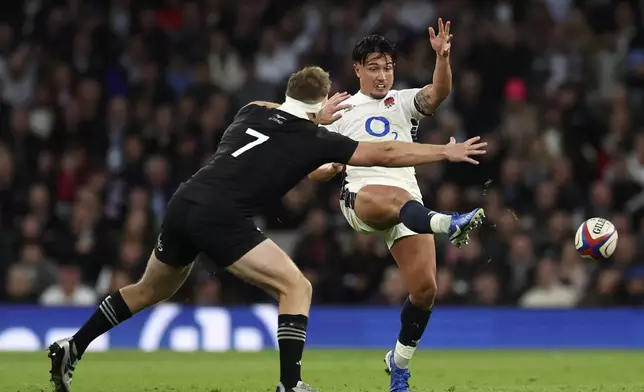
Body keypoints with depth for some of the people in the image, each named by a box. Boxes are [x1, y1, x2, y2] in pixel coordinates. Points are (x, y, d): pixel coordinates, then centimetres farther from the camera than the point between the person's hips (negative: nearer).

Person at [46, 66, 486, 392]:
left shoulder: (253, 112, 15)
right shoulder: (315, 141, 0)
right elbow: (387, 153, 3)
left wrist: (314, 116, 46)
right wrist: (447, 151, 11)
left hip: (185, 203, 7)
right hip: (222, 219, -7)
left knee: (152, 290, 27)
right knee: (296, 287, 0)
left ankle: (72, 348, 27)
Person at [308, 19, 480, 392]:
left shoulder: (404, 102, 18)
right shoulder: (340, 111, 17)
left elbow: (438, 93, -5)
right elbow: (315, 169, 19)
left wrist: (443, 57, -24)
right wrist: (330, 167, -6)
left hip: (408, 201, 3)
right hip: (360, 197, -3)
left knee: (425, 287, -12)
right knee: (394, 197, -40)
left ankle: (400, 360, 11)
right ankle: (447, 223, -73)